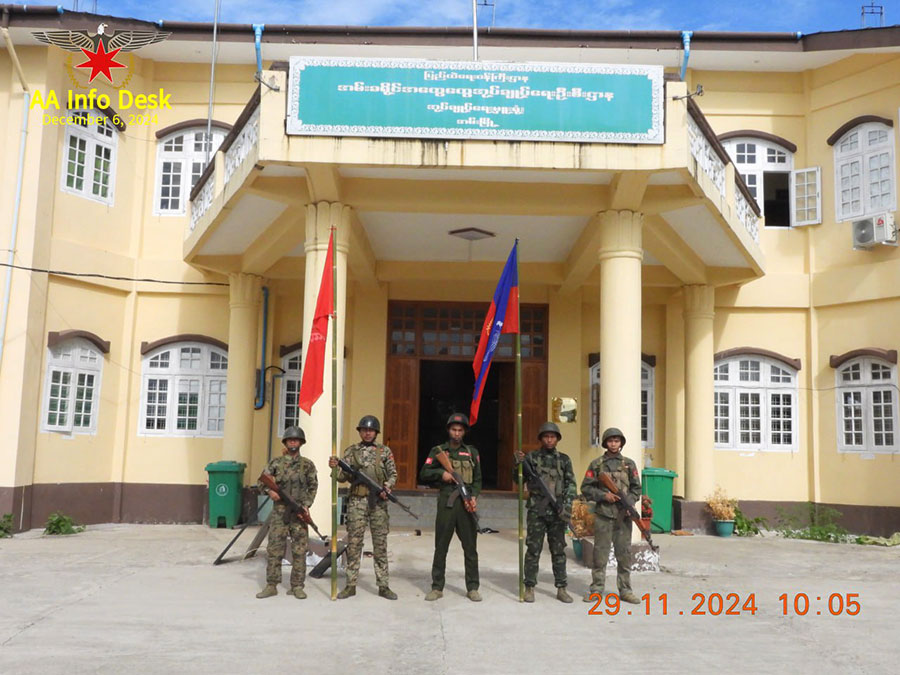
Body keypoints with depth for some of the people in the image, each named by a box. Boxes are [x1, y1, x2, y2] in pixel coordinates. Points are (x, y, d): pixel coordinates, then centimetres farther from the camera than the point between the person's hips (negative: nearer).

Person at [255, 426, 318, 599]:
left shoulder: (307, 465, 5)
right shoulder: (276, 463, 6)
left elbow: (313, 487, 6)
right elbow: (262, 482, 9)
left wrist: (306, 505, -6)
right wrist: (270, 490, -12)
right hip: (279, 511, 0)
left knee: (299, 550, 0)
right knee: (274, 549, 0)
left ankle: (297, 586, 8)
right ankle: (271, 586, 8)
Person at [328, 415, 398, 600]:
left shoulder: (385, 451, 6)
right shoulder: (351, 451, 7)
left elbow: (393, 474, 6)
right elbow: (343, 477, 2)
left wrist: (386, 488, -13)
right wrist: (335, 467, -18)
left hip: (378, 502, 0)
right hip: (357, 502, 0)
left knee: (381, 545, 3)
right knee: (354, 544, 2)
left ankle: (383, 586, 9)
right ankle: (351, 585, 9)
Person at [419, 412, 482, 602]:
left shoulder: (472, 452, 13)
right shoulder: (438, 451, 9)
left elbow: (478, 479, 12)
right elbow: (423, 474, 6)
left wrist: (474, 496, -4)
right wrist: (441, 473, -9)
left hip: (466, 503, 1)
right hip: (446, 502, -1)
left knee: (470, 547, 3)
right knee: (441, 547, 3)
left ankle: (472, 588, 10)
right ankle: (437, 587, 11)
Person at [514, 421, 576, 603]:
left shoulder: (564, 459, 8)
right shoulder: (532, 457, 5)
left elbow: (571, 484, 5)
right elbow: (518, 479, 3)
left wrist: (567, 506, -8)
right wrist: (519, 463, -16)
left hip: (557, 511, 2)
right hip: (537, 510, -1)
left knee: (558, 551, 7)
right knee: (533, 550, 1)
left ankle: (561, 589, 13)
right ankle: (529, 588, 8)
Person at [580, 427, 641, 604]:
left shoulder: (629, 464, 9)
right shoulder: (597, 464, 4)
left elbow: (636, 488, 9)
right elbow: (586, 488, 2)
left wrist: (630, 503, -7)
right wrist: (603, 495, -11)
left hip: (623, 515, 2)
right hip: (603, 514, -1)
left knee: (624, 553, 5)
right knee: (600, 553, 2)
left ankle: (625, 590, 13)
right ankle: (596, 590, 10)